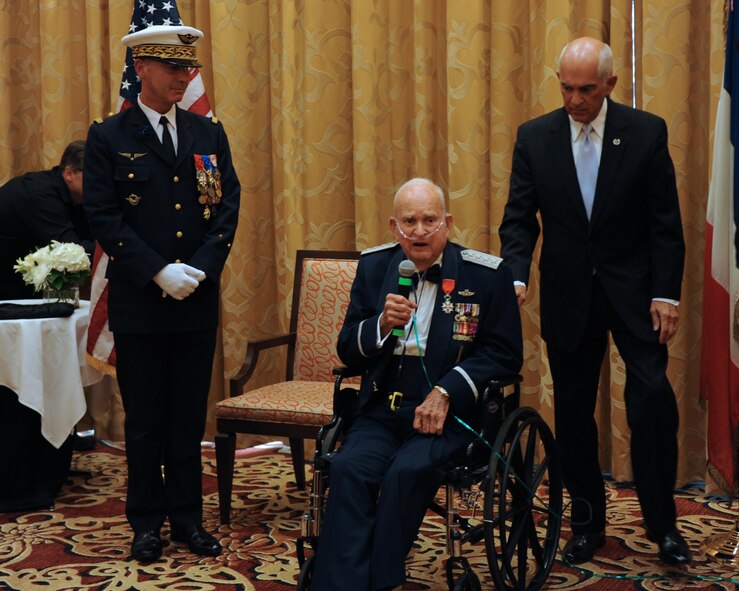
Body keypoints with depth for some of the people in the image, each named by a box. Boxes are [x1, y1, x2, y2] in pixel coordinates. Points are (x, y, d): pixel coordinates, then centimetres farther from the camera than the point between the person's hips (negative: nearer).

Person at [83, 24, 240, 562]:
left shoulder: (209, 133, 8)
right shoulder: (109, 137, -2)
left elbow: (229, 206, 4)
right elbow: (104, 217, -8)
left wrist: (200, 268, -10)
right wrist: (159, 272, -16)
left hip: (198, 300, 3)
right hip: (138, 302, -3)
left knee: (189, 416, 10)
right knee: (144, 418, 7)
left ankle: (187, 517, 21)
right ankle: (148, 522, 19)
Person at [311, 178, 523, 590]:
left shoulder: (488, 274, 0)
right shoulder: (374, 267, 11)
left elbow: (505, 354, -2)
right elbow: (348, 350, 10)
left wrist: (446, 392, -15)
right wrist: (382, 324, -12)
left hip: (449, 413, -3)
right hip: (382, 410, 3)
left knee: (407, 471, -31)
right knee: (349, 468, -26)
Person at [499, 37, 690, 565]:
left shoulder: (647, 132, -4)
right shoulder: (534, 138, -1)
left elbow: (665, 222, -3)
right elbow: (519, 219, -2)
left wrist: (666, 294, -8)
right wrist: (516, 276, -18)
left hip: (633, 291, -1)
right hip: (568, 294, 2)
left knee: (653, 396, -9)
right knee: (573, 410, 8)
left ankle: (663, 523, 5)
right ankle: (587, 522, 21)